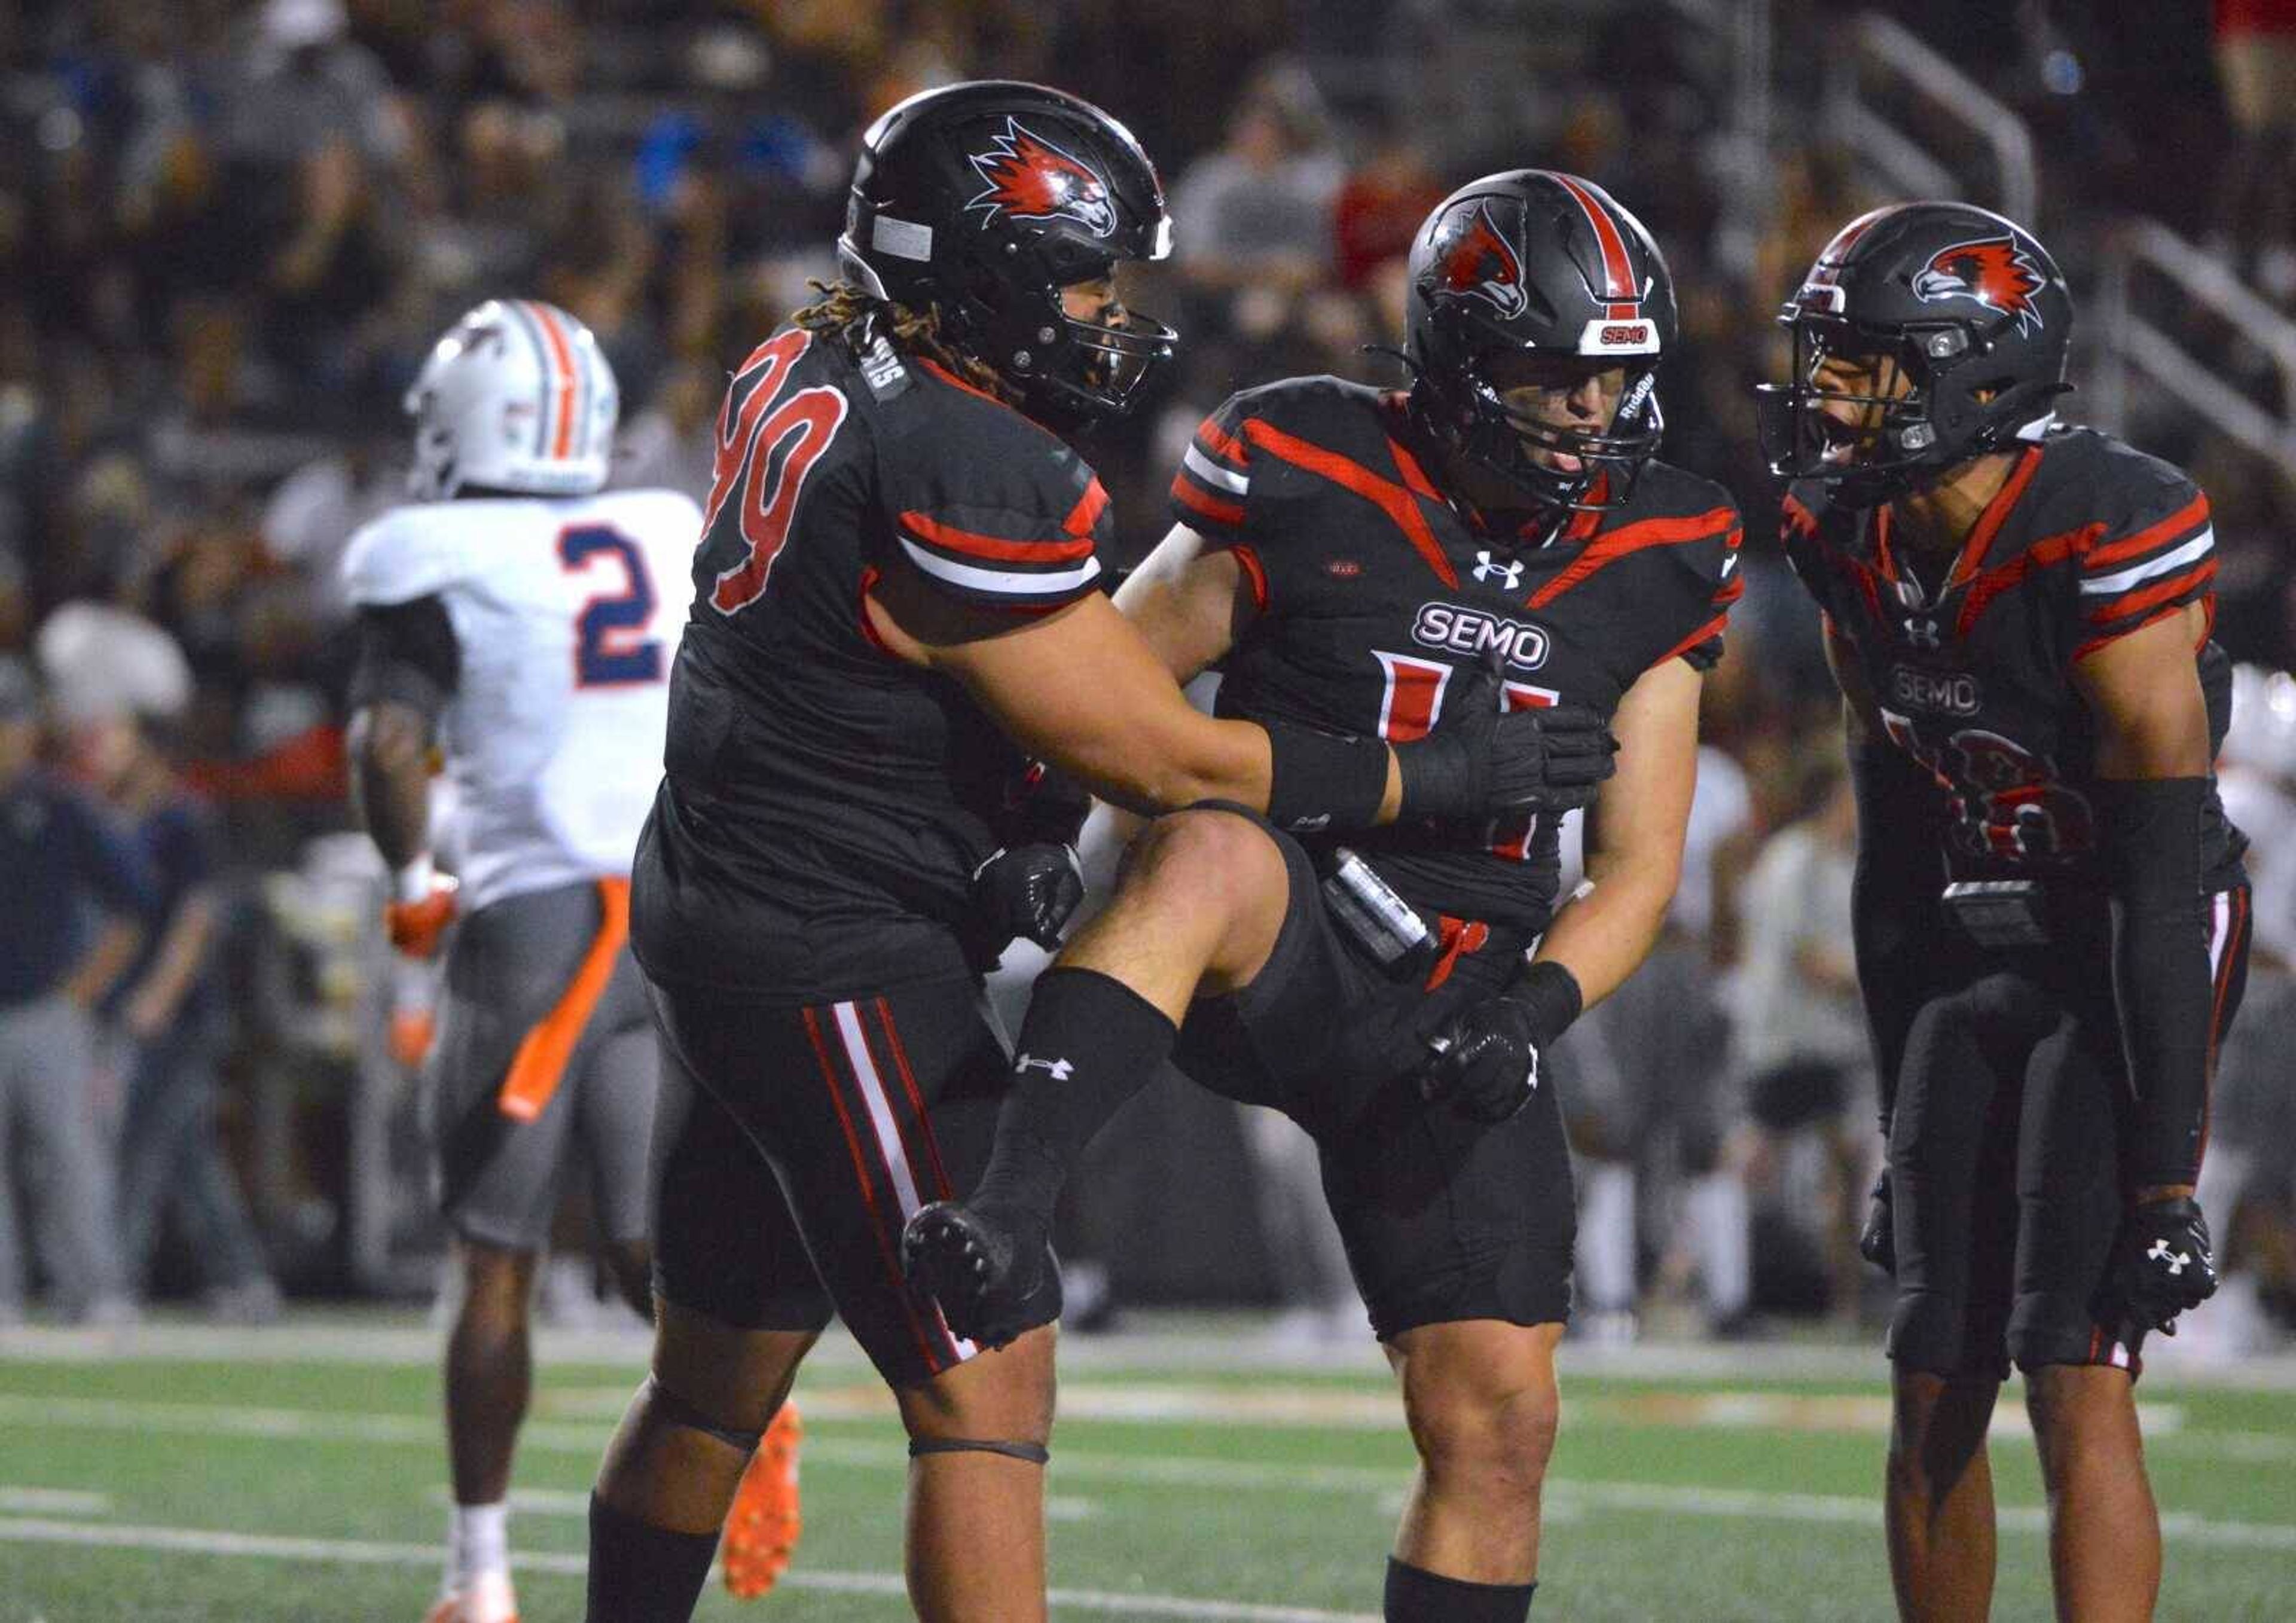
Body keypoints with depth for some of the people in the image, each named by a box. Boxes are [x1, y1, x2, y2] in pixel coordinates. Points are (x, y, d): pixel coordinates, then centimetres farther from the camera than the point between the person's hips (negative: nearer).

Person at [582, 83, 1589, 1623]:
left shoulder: (801, 376, 5)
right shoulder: (964, 482, -23)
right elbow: (1162, 758, -17)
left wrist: (1014, 830, 9)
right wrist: (1439, 776, -9)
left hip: (720, 912, 10)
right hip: (839, 963, -10)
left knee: (712, 1391, 20)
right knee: (989, 1391, -9)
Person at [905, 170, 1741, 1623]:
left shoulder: (1653, 565, 6)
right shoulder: (1311, 490, -5)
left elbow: (1640, 864, 8)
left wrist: (1536, 1012, -10)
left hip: (1454, 1007, 4)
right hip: (1276, 955, -4)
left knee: (1498, 1421, -2)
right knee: (1208, 851, -40)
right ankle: (1006, 1214, -52)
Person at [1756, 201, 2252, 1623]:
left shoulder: (2108, 541, -23)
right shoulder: (1859, 553, 0)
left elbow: (2166, 871, -22)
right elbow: (1894, 853, 11)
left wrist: (2167, 1166, -23)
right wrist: (1905, 1124, 13)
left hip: (2127, 963, -7)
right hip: (1973, 966, 7)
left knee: (2075, 1376, -15)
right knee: (1933, 1388, 5)